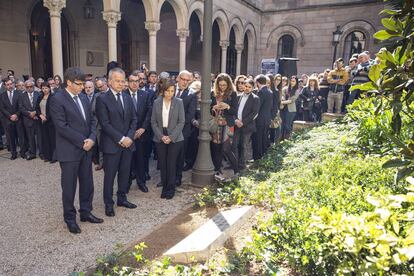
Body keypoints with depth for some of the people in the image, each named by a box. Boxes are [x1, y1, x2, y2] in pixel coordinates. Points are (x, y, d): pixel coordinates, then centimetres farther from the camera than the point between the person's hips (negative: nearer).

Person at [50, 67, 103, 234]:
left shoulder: (83, 98, 10)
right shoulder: (57, 99, -11)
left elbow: (91, 120, 11)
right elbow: (62, 126, -17)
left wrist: (91, 138, -6)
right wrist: (82, 141, -15)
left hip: (86, 149, 6)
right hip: (69, 150, -6)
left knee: (87, 184, 14)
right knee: (69, 186, 7)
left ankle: (86, 212, 30)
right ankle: (70, 218, 23)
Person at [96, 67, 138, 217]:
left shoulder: (128, 98, 10)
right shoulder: (102, 99, -7)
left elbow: (133, 119, 8)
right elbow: (104, 123, -14)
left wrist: (129, 137, -6)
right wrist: (120, 139, -16)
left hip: (128, 143, 5)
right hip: (111, 144, -5)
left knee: (125, 173, 14)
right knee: (110, 175, 6)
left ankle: (122, 198, 30)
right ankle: (109, 204, 20)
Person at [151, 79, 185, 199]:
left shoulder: (179, 102, -3)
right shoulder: (156, 102, 2)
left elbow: (181, 121, -4)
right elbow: (153, 121, 3)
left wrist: (171, 137, -11)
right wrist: (161, 136, -8)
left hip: (174, 138, -2)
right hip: (160, 138, 2)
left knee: (171, 164, -1)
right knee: (162, 163, 5)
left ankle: (171, 188, 12)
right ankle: (164, 186, 20)